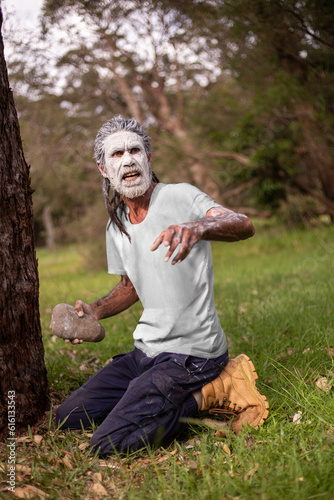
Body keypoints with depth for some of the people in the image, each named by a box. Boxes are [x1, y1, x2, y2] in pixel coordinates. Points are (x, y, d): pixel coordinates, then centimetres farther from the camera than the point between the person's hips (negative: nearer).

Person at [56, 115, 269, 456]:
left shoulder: (179, 197, -12)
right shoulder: (116, 226, 10)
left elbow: (244, 226, -30)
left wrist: (198, 227, -51)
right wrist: (95, 310, 3)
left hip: (191, 352, -8)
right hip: (146, 351, 8)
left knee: (109, 444, -20)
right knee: (68, 416, 9)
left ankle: (212, 392, -5)